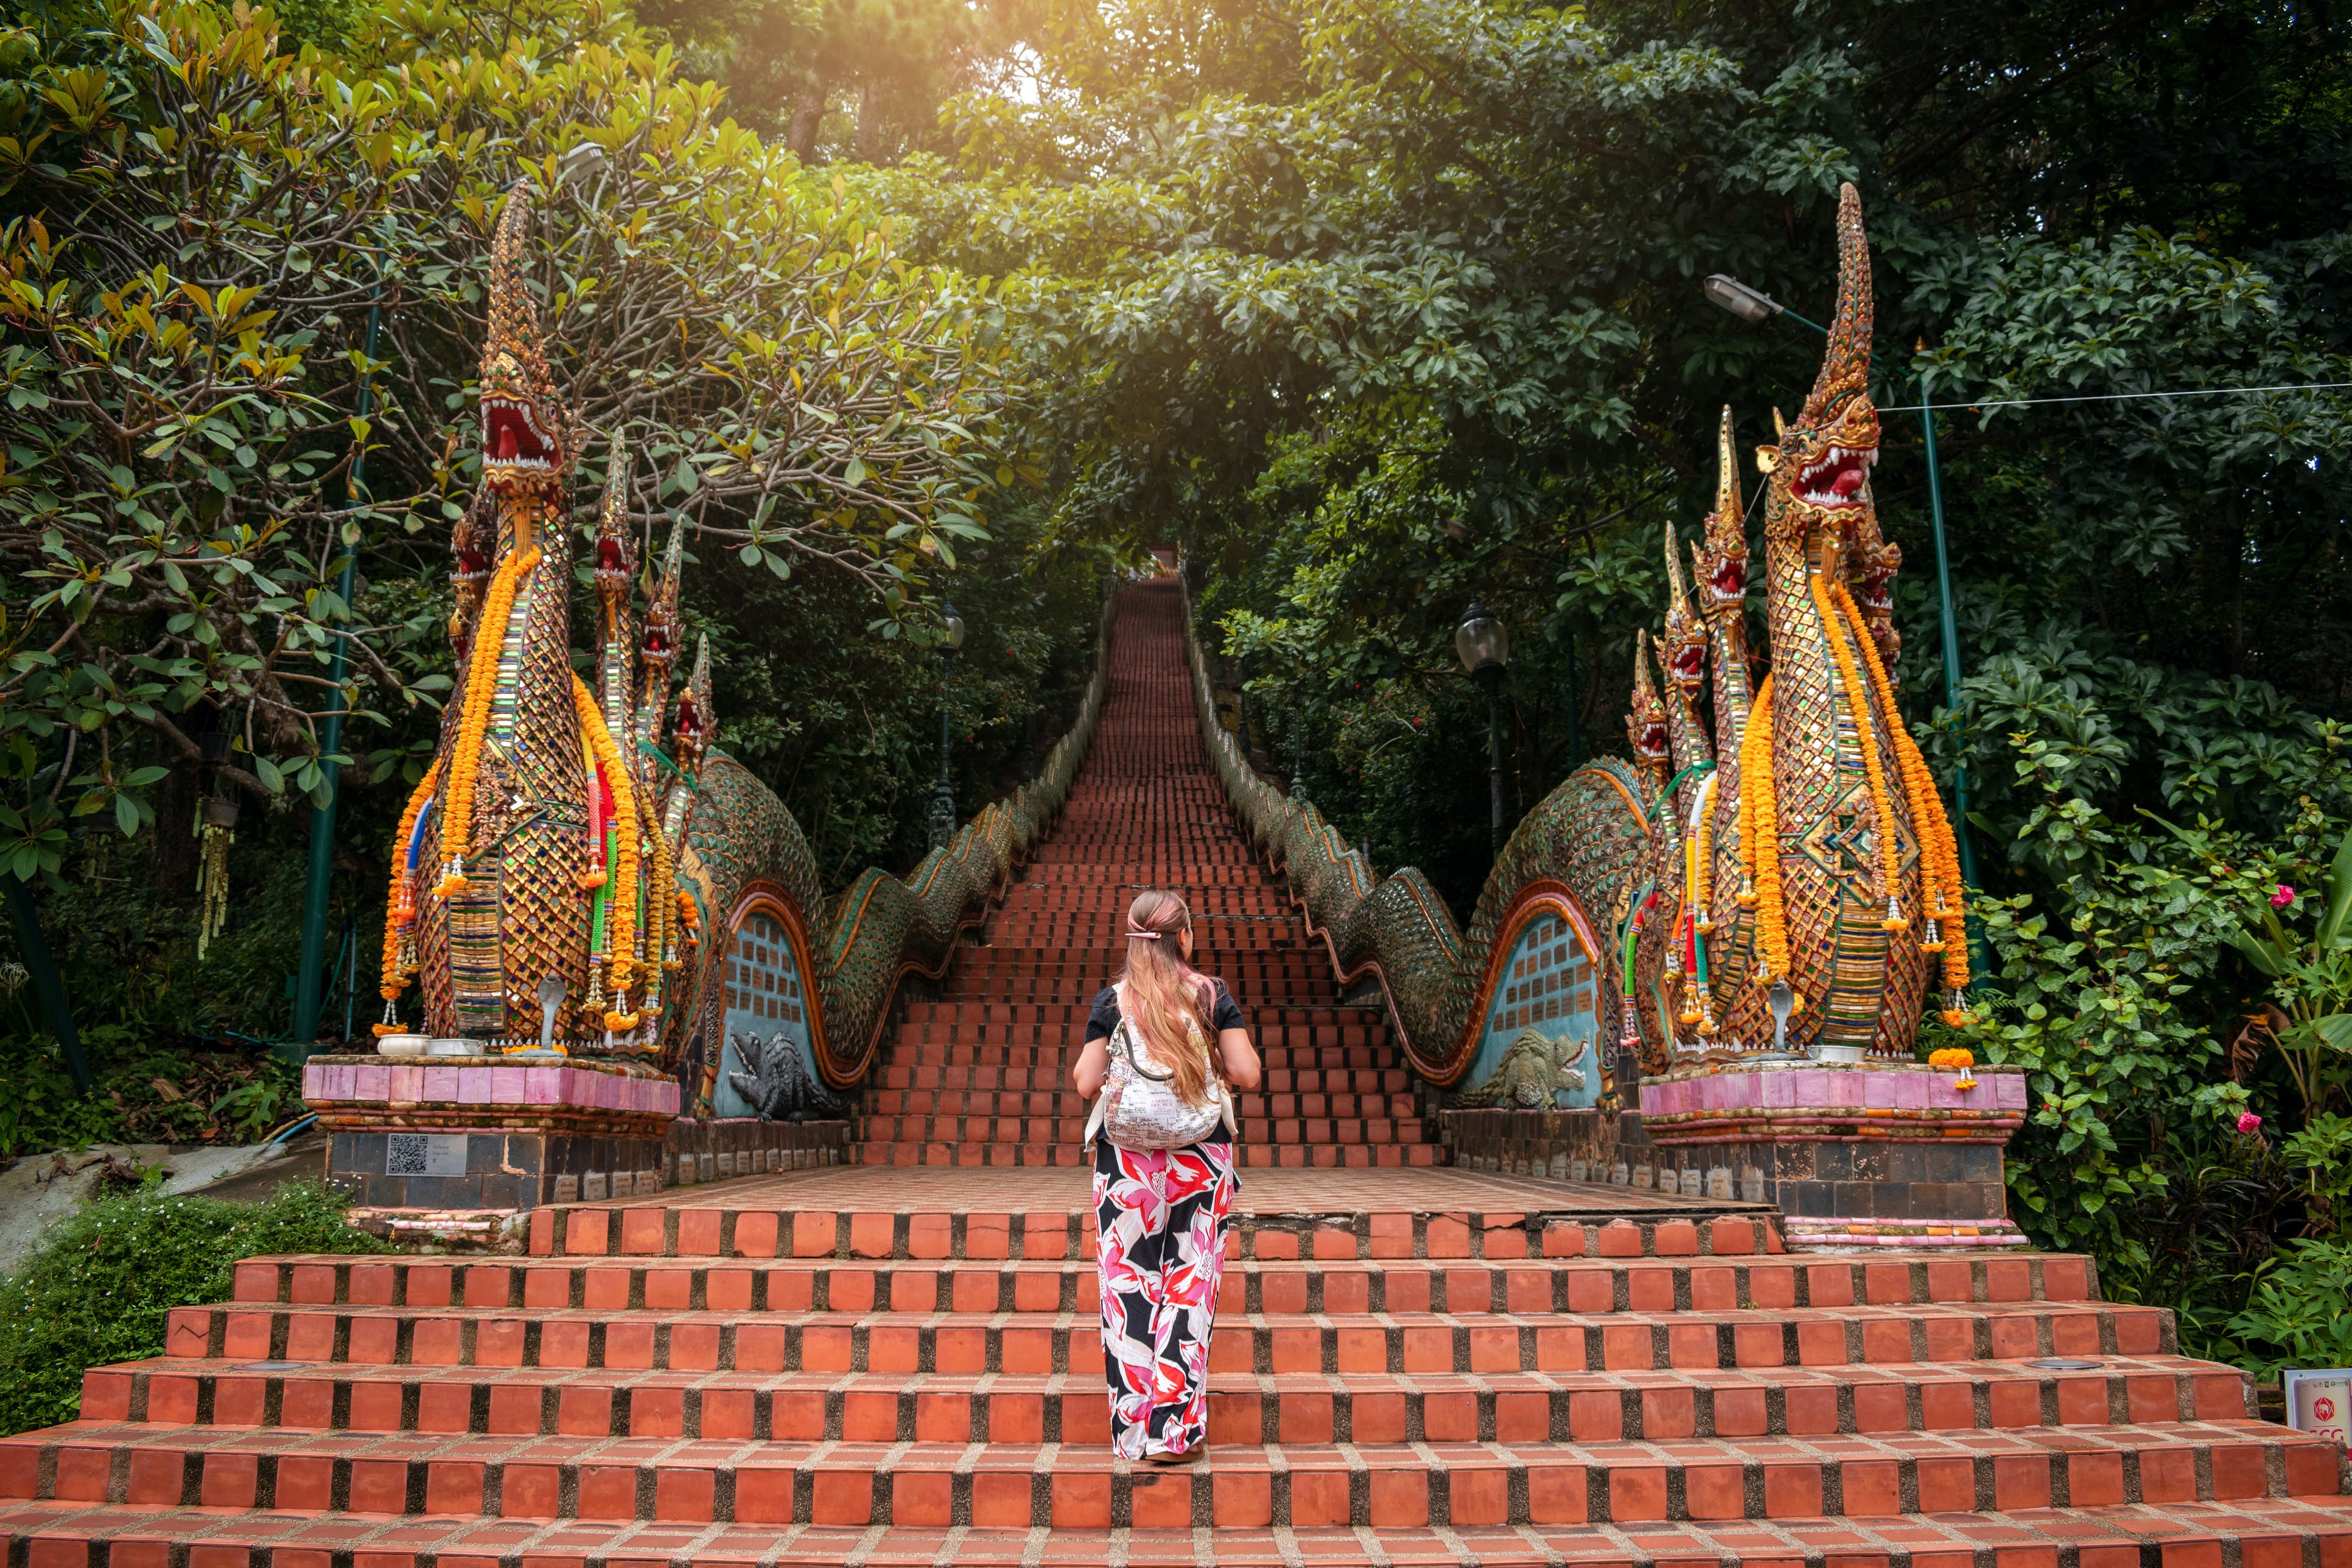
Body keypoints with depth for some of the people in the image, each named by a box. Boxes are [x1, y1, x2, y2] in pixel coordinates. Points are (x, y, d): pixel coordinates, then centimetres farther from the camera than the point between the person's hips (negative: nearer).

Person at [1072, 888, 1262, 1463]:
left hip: (1127, 1156, 0)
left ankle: (1133, 1430, 9)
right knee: (1189, 1285, 5)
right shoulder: (1212, 995, -1)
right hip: (1201, 1156, 0)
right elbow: (1246, 1074, -5)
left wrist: (1083, 1068, 17)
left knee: (1128, 1285, 6)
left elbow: (1087, 1083, -4)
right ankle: (1175, 1428, 3)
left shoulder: (1112, 1001, -1)